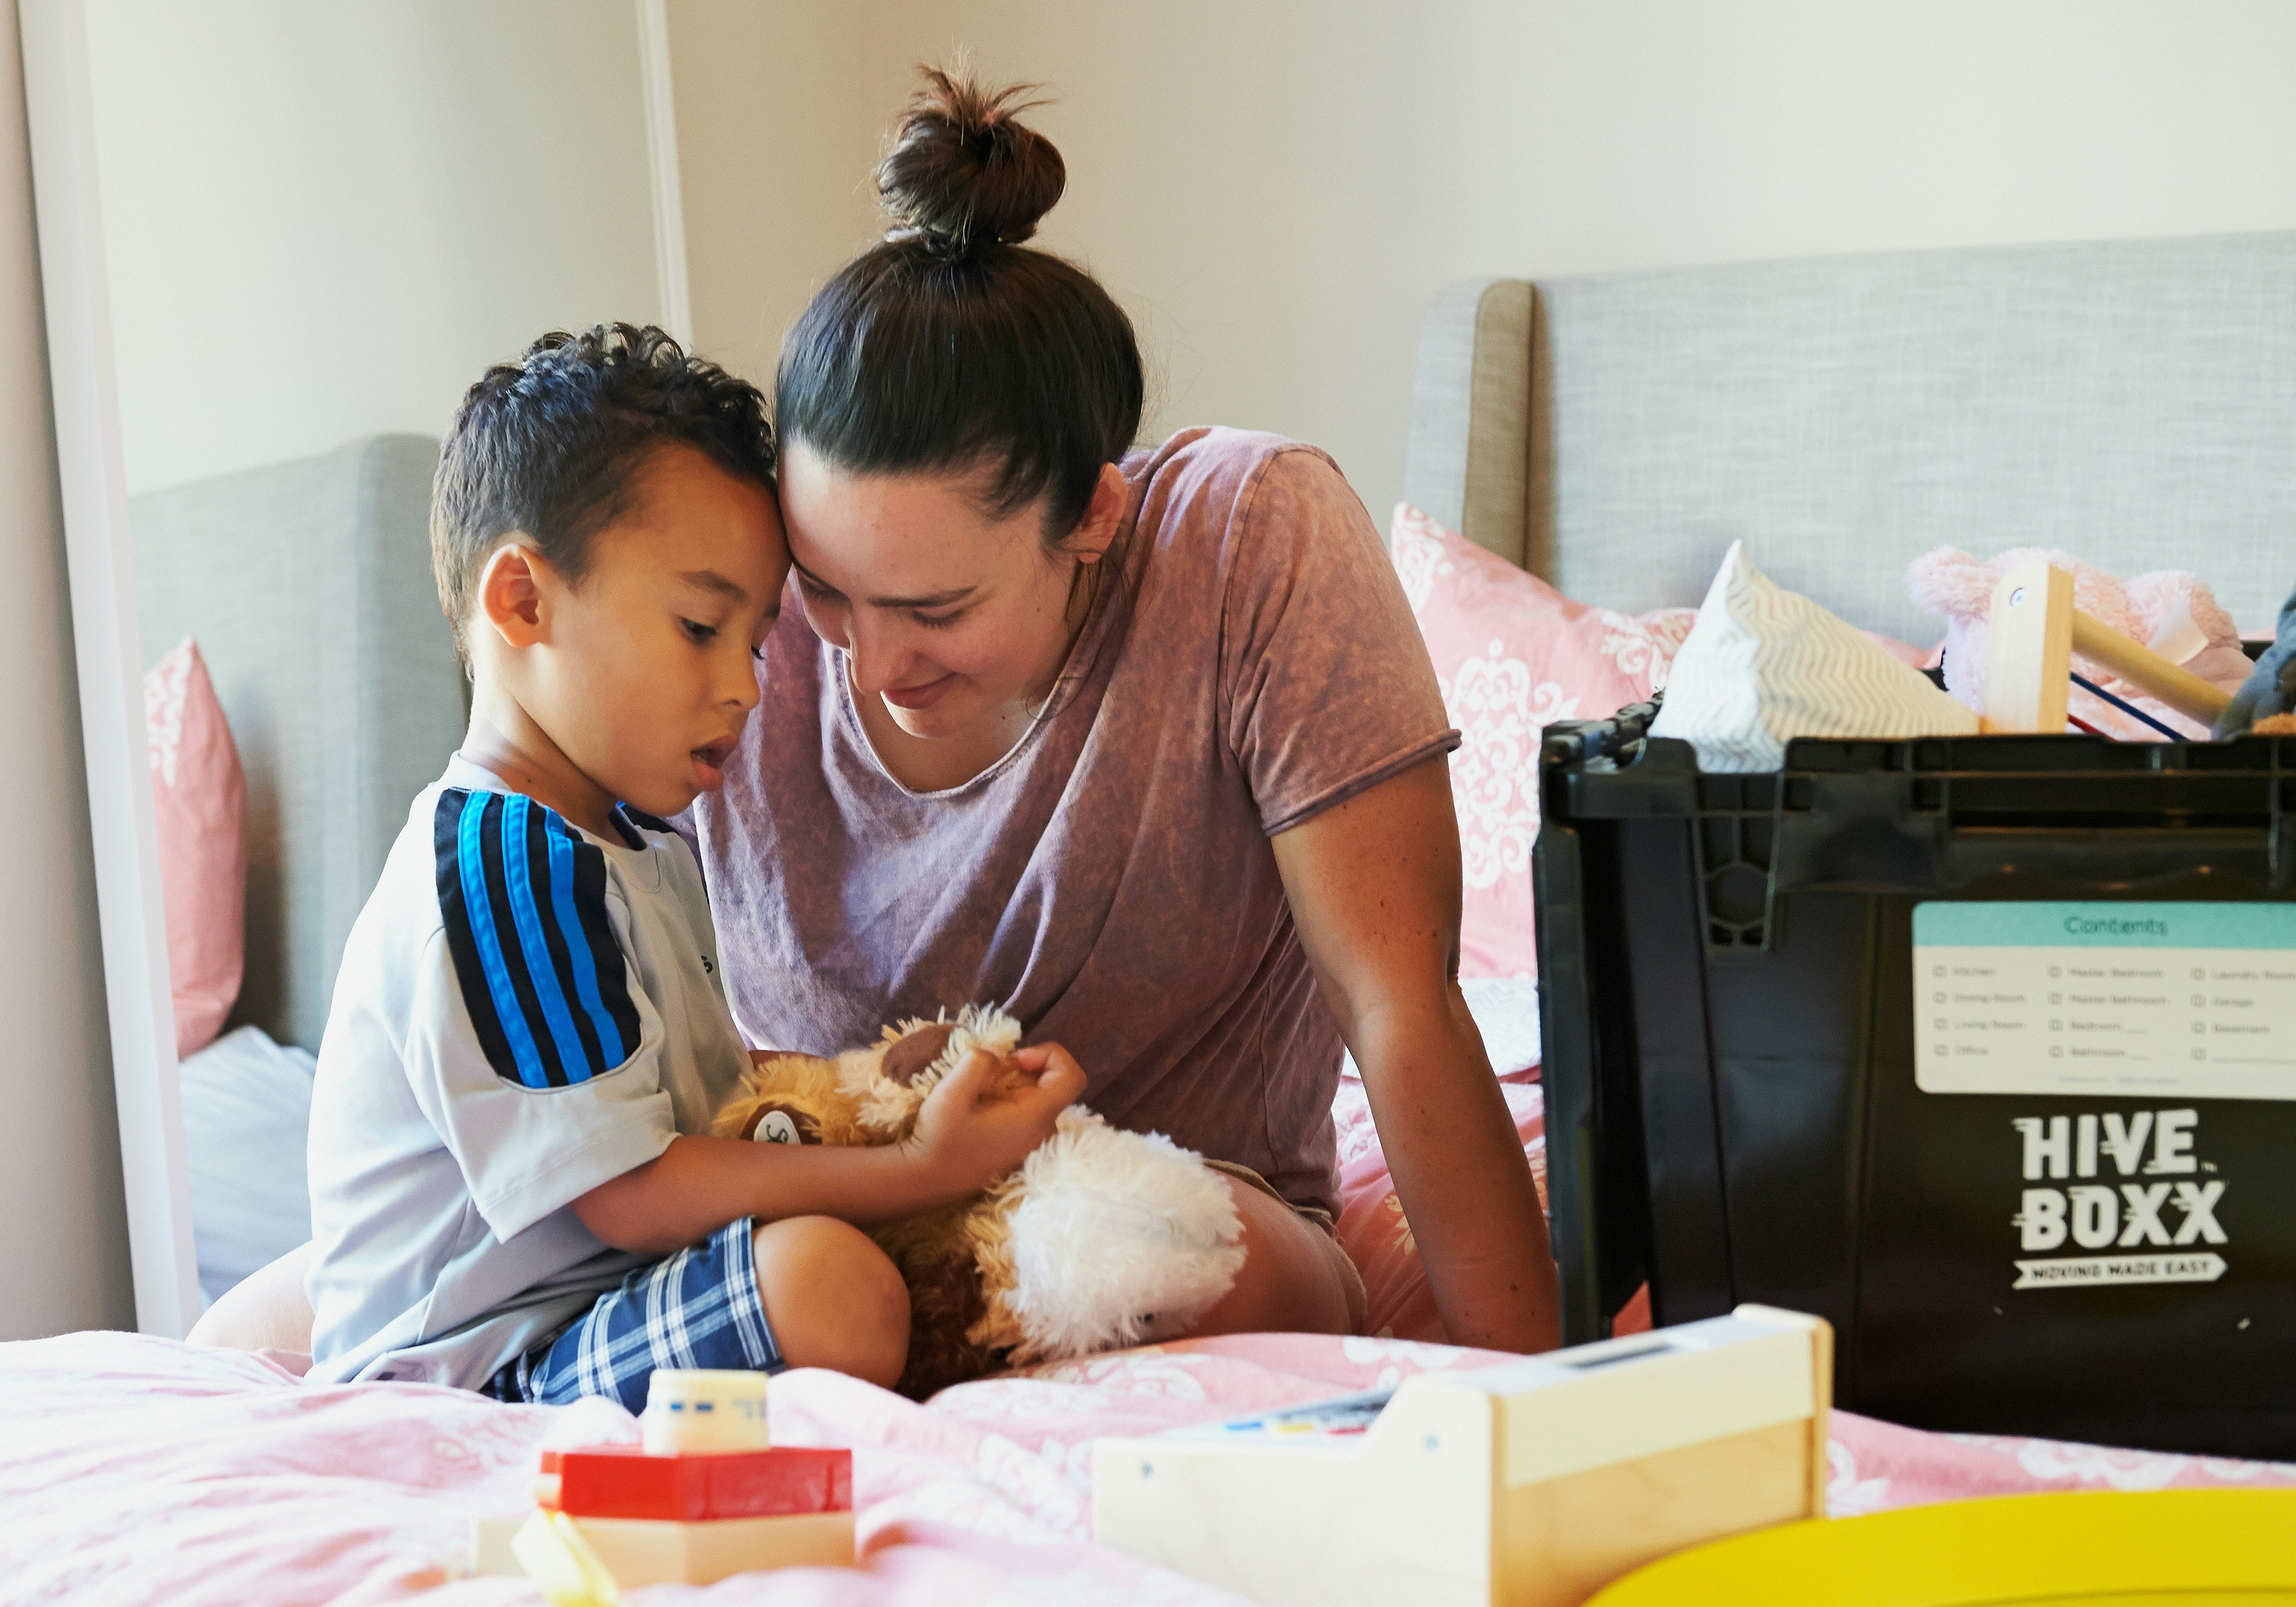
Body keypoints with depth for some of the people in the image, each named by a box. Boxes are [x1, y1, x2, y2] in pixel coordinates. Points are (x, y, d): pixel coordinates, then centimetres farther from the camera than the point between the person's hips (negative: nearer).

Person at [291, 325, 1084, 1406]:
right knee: (828, 1284, -33)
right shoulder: (495, 873, -18)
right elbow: (630, 1192, -20)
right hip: (480, 1382, -11)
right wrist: (919, 1172, -20)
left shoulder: (638, 842, 17)